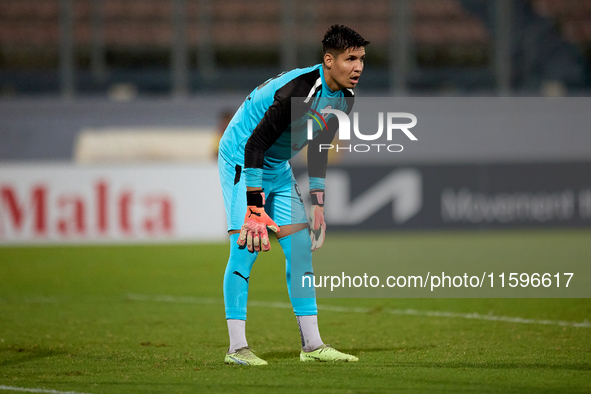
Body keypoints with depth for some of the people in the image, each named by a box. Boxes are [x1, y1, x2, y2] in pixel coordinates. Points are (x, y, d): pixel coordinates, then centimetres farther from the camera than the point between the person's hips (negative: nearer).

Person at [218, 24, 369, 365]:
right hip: (241, 159, -8)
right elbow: (254, 145, -30)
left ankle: (312, 344, 8)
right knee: (246, 246, -15)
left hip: (279, 168, 8)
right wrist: (255, 209, -31)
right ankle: (237, 348, -12)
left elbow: (318, 150, 11)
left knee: (300, 247, 4)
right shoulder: (297, 90, -31)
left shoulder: (344, 97, -4)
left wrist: (317, 203, 9)